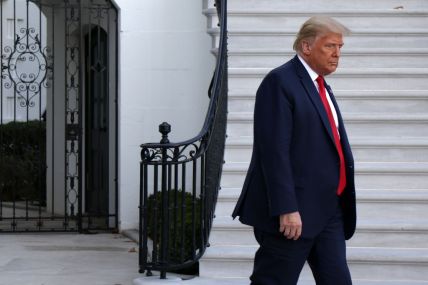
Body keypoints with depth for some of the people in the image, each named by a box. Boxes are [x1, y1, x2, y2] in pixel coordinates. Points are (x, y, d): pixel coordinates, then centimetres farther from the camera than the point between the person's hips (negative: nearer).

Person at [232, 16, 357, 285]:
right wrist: (286, 209, -24)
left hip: (329, 211, 9)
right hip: (293, 212, -9)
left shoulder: (322, 86, 19)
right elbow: (275, 150, -19)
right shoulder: (280, 82, -11)